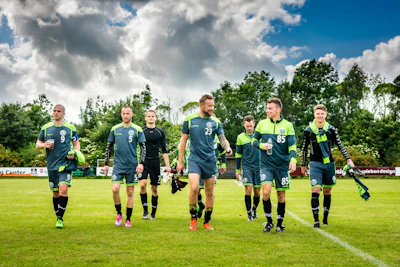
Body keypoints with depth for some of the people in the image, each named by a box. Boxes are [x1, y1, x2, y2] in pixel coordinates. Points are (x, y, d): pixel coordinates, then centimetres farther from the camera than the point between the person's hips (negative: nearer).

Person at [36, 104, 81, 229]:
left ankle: (60, 218, -11)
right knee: (55, 193, 8)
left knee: (63, 189, -19)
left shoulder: (70, 128, 5)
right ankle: (58, 218, 23)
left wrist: (74, 153, -7)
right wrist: (44, 145, -10)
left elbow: (76, 143, 13)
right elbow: (38, 144, 13)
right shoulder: (45, 128, 8)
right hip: (52, 165, 2)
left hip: (66, 164, -2)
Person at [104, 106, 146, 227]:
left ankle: (128, 219, 14)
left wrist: (141, 163, -10)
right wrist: (106, 164, 8)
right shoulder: (115, 129, 7)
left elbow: (143, 147, 0)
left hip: (132, 165, -1)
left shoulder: (137, 129, 1)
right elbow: (109, 147, 12)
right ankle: (119, 214, 9)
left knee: (130, 192, 4)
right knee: (115, 189, -12)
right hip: (118, 164, 1)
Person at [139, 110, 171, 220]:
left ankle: (153, 213, 16)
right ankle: (145, 210, -4)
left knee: (154, 188, 5)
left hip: (155, 162, 2)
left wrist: (167, 165, 5)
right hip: (143, 161, -2)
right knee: (142, 184, -18)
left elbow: (164, 150, 10)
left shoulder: (160, 132, 7)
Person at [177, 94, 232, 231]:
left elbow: (222, 138, 0)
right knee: (194, 187, -20)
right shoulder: (189, 120, 0)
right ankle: (193, 218, 1)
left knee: (210, 192, 7)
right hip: (194, 159, -2)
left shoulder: (215, 121, 4)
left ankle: (207, 222, 21)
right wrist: (180, 161, 6)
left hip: (210, 160, 2)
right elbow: (183, 141, 6)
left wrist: (227, 147, -24)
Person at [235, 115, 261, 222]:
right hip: (246, 166, -1)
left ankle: (254, 209, 32)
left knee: (257, 191, 6)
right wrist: (238, 170, 9)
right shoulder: (240, 137, 2)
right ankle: (249, 214, -1)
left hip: (258, 167, 1)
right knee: (248, 189, -12)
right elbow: (238, 154, 9)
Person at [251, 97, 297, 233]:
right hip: (266, 164, 0)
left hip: (282, 165, 0)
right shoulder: (262, 124, 3)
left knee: (281, 195, 6)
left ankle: (279, 224, 21)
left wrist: (293, 160, -20)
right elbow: (253, 140, 12)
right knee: (266, 191, -16)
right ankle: (269, 221, 3)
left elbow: (292, 145, -3)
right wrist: (261, 145, -9)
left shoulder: (287, 125, -1)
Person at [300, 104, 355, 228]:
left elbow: (340, 146, 7)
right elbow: (304, 148, 8)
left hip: (329, 163, 2)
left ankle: (325, 218, 23)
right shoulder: (308, 130, -1)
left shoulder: (331, 129, 1)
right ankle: (316, 220, -9)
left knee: (327, 192, 10)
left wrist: (349, 159, -2)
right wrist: (303, 165, 11)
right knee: (315, 191, -13)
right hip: (315, 164, -2)